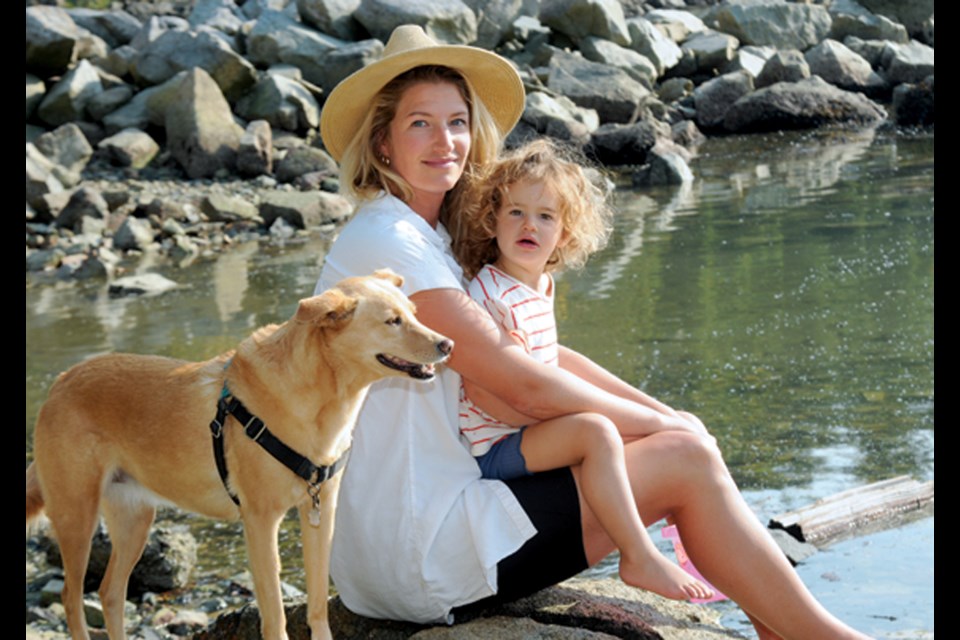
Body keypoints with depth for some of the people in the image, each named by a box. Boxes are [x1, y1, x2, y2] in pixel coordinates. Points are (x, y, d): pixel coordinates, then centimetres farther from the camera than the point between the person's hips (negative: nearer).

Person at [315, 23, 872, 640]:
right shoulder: (386, 242, -15)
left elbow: (545, 355, 12)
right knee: (687, 461, -9)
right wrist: (665, 426, -6)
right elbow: (527, 385, -18)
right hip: (416, 555, -9)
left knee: (691, 447, 7)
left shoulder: (432, 240, 15)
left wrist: (672, 417, 1)